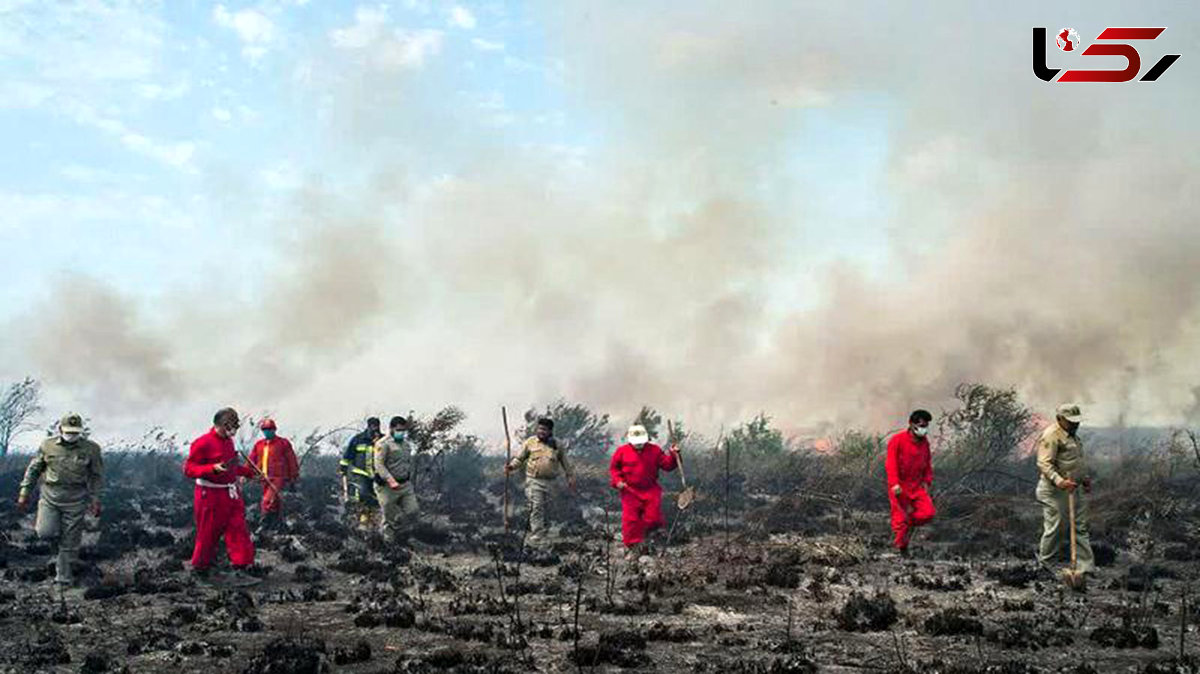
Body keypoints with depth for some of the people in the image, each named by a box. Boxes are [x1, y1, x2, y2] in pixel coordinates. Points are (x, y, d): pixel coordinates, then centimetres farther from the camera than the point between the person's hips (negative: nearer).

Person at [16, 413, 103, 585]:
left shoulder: (90, 449, -6)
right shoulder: (48, 445, -3)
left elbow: (96, 476, 2)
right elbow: (34, 469, 7)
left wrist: (95, 500, -1)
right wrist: (24, 493, 5)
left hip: (74, 500, -1)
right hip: (50, 496, 1)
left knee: (69, 543, 3)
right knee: (45, 532, -13)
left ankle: (63, 575, 18)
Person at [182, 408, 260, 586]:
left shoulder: (228, 441, 12)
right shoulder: (203, 443, -15)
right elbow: (188, 469, -18)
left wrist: (250, 472, 23)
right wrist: (213, 468, -30)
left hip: (231, 494, 8)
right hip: (211, 496, -7)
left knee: (239, 531, -1)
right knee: (208, 535, 5)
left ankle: (239, 572, 0)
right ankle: (200, 570, 24)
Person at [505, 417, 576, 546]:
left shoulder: (557, 444, 7)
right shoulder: (530, 442, 3)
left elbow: (565, 462, 16)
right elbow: (519, 458, 5)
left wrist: (570, 477, 16)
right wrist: (511, 466, -13)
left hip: (550, 481, 2)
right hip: (534, 480, -2)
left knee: (543, 508, 9)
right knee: (536, 507, -10)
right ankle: (537, 536, -10)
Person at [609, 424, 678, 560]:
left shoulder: (654, 450, 2)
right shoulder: (622, 451, -1)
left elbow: (667, 465, 2)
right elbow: (613, 468, 7)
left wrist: (673, 455, -15)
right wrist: (617, 481, -9)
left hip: (651, 490, 1)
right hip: (630, 491, -1)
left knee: (654, 519, -4)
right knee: (630, 520, -5)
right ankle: (632, 547, 5)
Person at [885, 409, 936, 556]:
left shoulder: (924, 442, 9)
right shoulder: (898, 440, -10)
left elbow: (927, 463, 22)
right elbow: (891, 462, -15)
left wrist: (927, 481, 9)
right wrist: (894, 483, -24)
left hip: (917, 486, 5)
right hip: (899, 486, -5)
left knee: (928, 512, -12)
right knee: (901, 517, -5)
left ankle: (909, 524, 16)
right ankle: (901, 547, 13)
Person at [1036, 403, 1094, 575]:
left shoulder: (1072, 435, 17)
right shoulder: (1051, 435, -17)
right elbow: (1044, 464, -25)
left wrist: (1085, 478, 24)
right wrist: (1059, 481, -36)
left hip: (1072, 490, 10)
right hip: (1054, 491, -10)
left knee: (1080, 528, 9)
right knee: (1056, 527, -4)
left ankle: (1085, 567, 13)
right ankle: (1045, 560, 14)